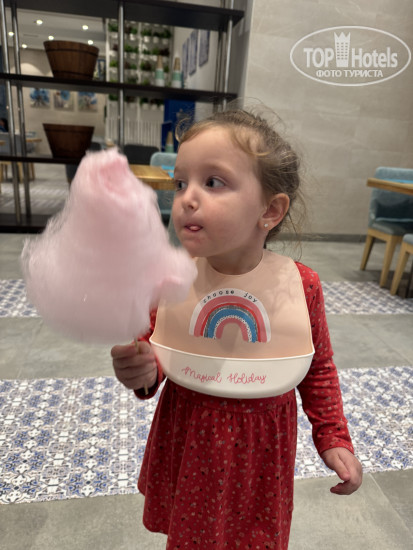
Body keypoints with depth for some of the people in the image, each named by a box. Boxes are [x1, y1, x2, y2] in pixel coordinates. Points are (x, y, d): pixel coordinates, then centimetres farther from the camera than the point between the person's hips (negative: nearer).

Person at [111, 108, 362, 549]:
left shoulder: (301, 285, -17)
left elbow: (319, 369, -2)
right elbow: (153, 352, -4)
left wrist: (333, 438, -4)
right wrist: (141, 373, -24)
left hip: (260, 448, 0)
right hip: (186, 443, 1)